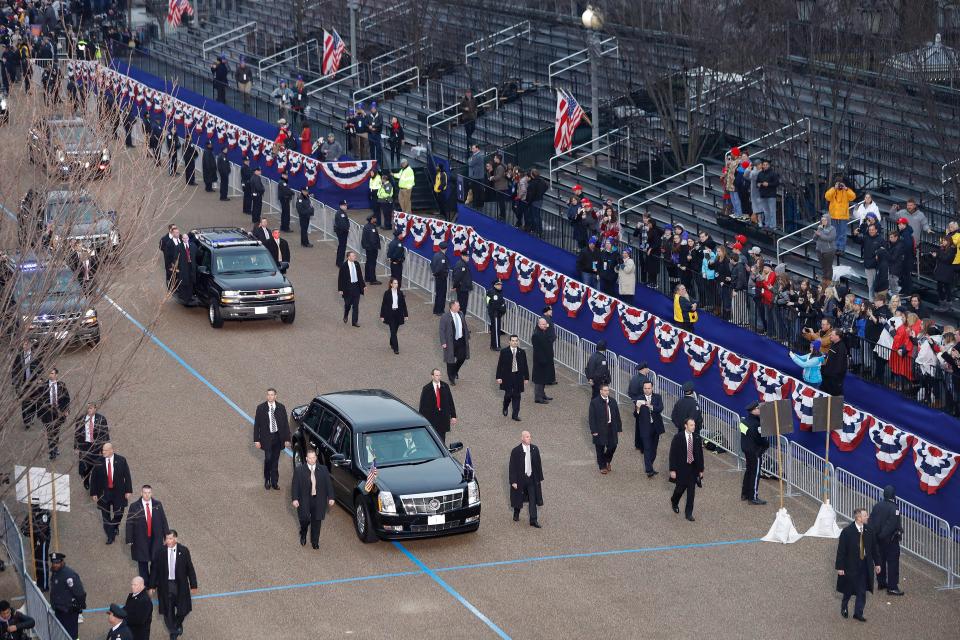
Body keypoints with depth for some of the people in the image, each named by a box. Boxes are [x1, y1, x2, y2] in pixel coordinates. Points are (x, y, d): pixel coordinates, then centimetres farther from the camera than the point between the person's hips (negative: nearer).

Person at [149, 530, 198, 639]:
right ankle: (173, 631, 29)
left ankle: (178, 624, 40)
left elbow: (190, 568, -2)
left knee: (183, 609, 7)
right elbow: (154, 569, -1)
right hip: (165, 585, 0)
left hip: (180, 585, 0)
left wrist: (193, 585, 0)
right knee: (168, 611, 7)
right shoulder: (160, 551, -8)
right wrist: (152, 586, 0)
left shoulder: (183, 551, -8)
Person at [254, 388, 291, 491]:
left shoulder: (281, 407, 2)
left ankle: (274, 482, 17)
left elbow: (285, 424, 6)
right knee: (268, 458, -9)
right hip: (266, 437, -2)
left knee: (275, 460, 7)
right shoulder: (261, 408, -3)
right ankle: (267, 481, 10)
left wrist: (287, 439, 3)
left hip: (278, 437, 2)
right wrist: (256, 440, -6)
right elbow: (256, 425, -1)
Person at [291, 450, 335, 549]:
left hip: (319, 501, 2)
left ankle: (315, 541, 24)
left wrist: (330, 498, -1)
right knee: (305, 520, -1)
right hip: (304, 501, -2)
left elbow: (328, 484, 4)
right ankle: (303, 536, 31)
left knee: (316, 522, 7)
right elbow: (295, 486, -4)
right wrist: (295, 499, -10)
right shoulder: (299, 470, -4)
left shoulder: (323, 470, 1)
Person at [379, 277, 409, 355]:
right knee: (393, 331, -8)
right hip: (390, 314, -3)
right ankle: (395, 348, -9)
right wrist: (382, 316, -4)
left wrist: (405, 314, 4)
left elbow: (403, 304, 6)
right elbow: (384, 304, -3)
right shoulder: (387, 293, -6)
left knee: (394, 330, 13)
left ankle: (392, 344, 36)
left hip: (398, 314, 3)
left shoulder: (400, 293, 2)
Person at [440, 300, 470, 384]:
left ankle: (455, 371, 39)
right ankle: (451, 378, 20)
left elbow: (465, 327, 14)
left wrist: (467, 337, 15)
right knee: (450, 360, 5)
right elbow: (442, 330, -13)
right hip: (451, 342, -5)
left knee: (462, 357, 9)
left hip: (461, 341, 5)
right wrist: (443, 343, -17)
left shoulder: (461, 315, 5)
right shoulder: (445, 317, -13)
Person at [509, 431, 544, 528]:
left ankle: (533, 520, -1)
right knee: (518, 498, 13)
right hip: (520, 478, -2)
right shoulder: (516, 451, -11)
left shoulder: (535, 449, 0)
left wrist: (539, 477, 7)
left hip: (532, 478, 2)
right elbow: (512, 467, -9)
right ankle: (516, 515, 38)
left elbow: (538, 464, 8)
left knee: (533, 500, -3)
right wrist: (513, 481, -12)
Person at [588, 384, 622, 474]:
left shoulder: (613, 401, 5)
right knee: (600, 448, 5)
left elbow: (617, 415, 9)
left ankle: (607, 462, 32)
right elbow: (591, 418, -8)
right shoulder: (594, 402, -8)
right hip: (600, 429, -4)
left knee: (612, 446, 5)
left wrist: (619, 427, 4)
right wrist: (593, 430, -14)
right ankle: (602, 466, 20)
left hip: (611, 428, 4)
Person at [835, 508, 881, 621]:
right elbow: (841, 550, -12)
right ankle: (844, 607, 36)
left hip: (865, 565, 4)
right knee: (849, 589, 11)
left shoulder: (869, 530, 0)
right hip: (851, 565, -4)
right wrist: (840, 567, -12)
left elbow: (874, 547, 9)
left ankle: (858, 613, 12)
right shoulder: (847, 531, -14)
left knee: (862, 591, 3)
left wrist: (877, 563, 9)